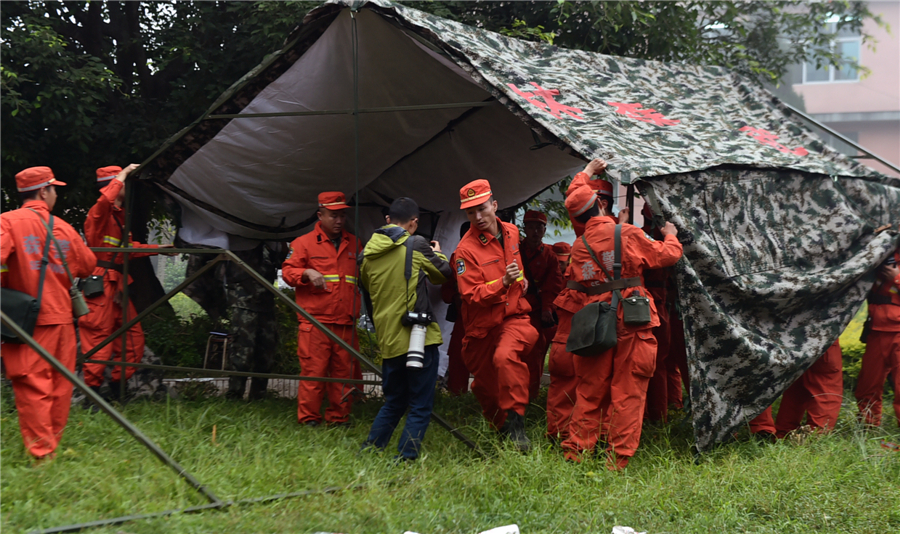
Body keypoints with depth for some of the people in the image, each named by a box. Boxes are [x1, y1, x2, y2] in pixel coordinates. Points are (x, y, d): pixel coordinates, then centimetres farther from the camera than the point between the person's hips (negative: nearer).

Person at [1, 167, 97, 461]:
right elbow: (87, 266, 17)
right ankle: (53, 445, 21)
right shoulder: (64, 228, 7)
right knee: (60, 385, 12)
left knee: (32, 384, -3)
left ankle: (41, 453, -6)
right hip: (61, 316, 4)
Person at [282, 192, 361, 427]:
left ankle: (339, 418, 13)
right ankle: (309, 420, 1)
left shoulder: (353, 244, 19)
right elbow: (287, 271, 1)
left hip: (346, 324, 4)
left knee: (344, 372, 4)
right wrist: (307, 273, -18)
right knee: (313, 371, -6)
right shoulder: (304, 243, 6)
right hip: (315, 323, -4)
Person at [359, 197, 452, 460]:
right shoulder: (416, 245, -6)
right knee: (420, 407, 0)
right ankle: (405, 459, -6)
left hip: (388, 340, 6)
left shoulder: (368, 253, 8)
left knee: (393, 403, 20)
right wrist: (438, 255, 28)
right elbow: (443, 274, 8)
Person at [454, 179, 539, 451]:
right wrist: (503, 283, -32)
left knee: (506, 356, -31)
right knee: (486, 385, 13)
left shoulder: (511, 232, 3)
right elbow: (472, 296, -21)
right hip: (483, 326, -1)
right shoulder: (466, 250, -16)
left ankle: (515, 422, -24)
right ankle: (500, 429, 40)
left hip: (514, 318, 1)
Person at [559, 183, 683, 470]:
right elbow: (667, 255, 3)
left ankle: (575, 450, 12)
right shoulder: (628, 234, -4)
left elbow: (573, 291, 11)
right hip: (630, 326, -4)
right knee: (628, 391, 2)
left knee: (590, 391, 12)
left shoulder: (577, 247, 6)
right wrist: (670, 236, 21)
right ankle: (618, 456, 3)